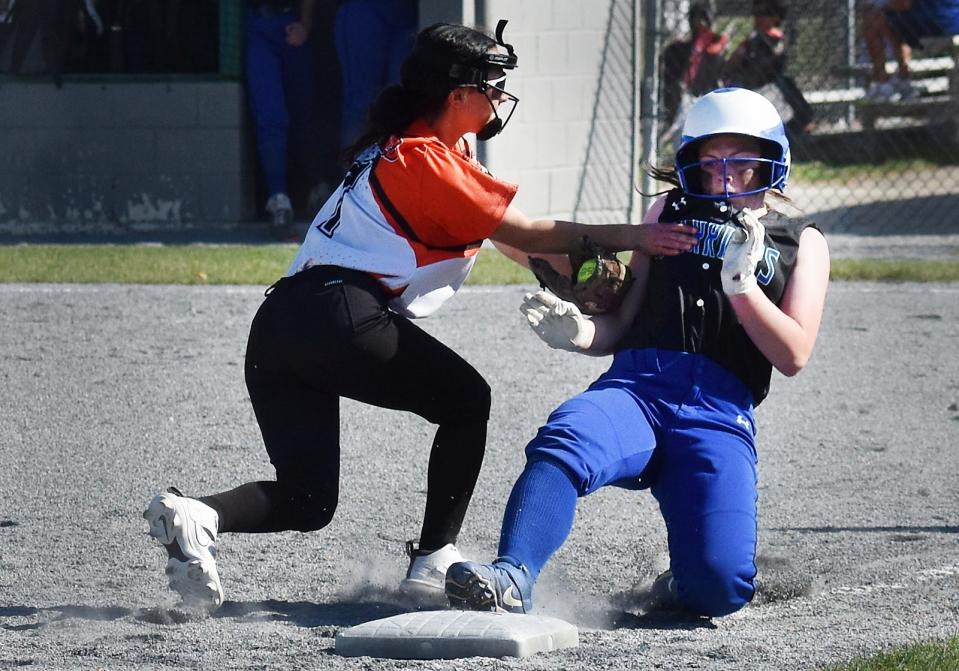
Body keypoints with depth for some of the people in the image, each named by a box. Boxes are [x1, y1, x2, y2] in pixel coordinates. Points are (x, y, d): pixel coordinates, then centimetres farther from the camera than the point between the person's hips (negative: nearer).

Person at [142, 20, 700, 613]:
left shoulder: (401, 147, 26)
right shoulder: (428, 161, -4)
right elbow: (526, 235, -3)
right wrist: (628, 238, 1)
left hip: (275, 326, 9)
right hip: (340, 315, -9)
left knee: (306, 501, 9)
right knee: (467, 400, 11)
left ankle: (195, 516, -17)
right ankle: (434, 561, 5)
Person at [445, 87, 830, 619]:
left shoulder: (801, 242, 19)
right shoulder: (670, 213, 26)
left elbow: (793, 355, 6)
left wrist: (741, 284, -8)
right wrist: (577, 333, -1)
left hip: (719, 414, -2)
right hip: (636, 387, 2)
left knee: (720, 588, -23)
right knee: (562, 444, -36)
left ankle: (681, 587, 11)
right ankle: (510, 580, -48)